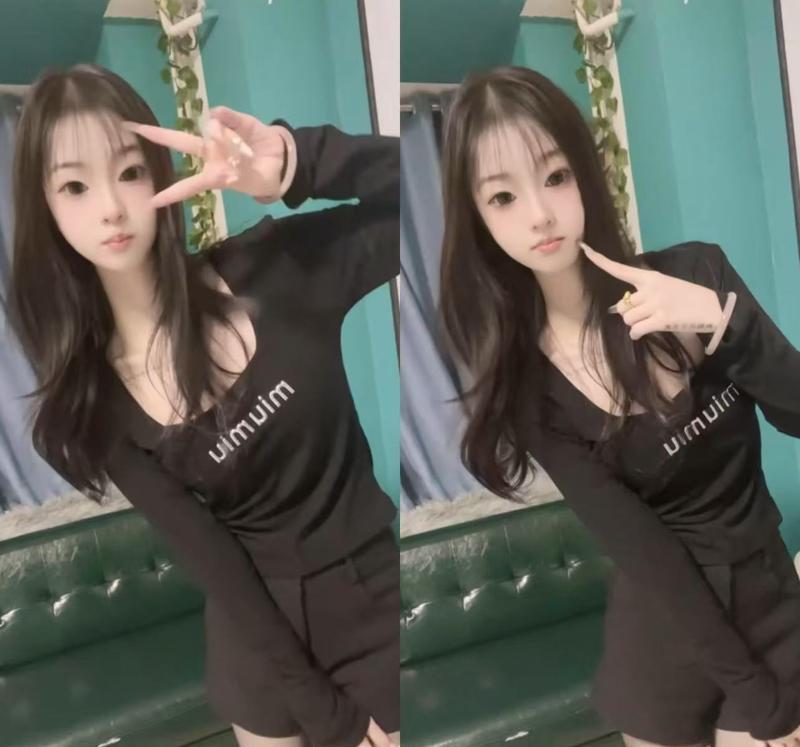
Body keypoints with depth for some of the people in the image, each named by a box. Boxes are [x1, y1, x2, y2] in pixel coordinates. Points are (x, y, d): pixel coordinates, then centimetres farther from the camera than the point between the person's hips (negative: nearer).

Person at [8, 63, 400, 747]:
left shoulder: (271, 271, -15)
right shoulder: (90, 402, -10)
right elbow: (214, 566, -10)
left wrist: (299, 162, -34)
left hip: (376, 593, -1)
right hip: (262, 637, 1)